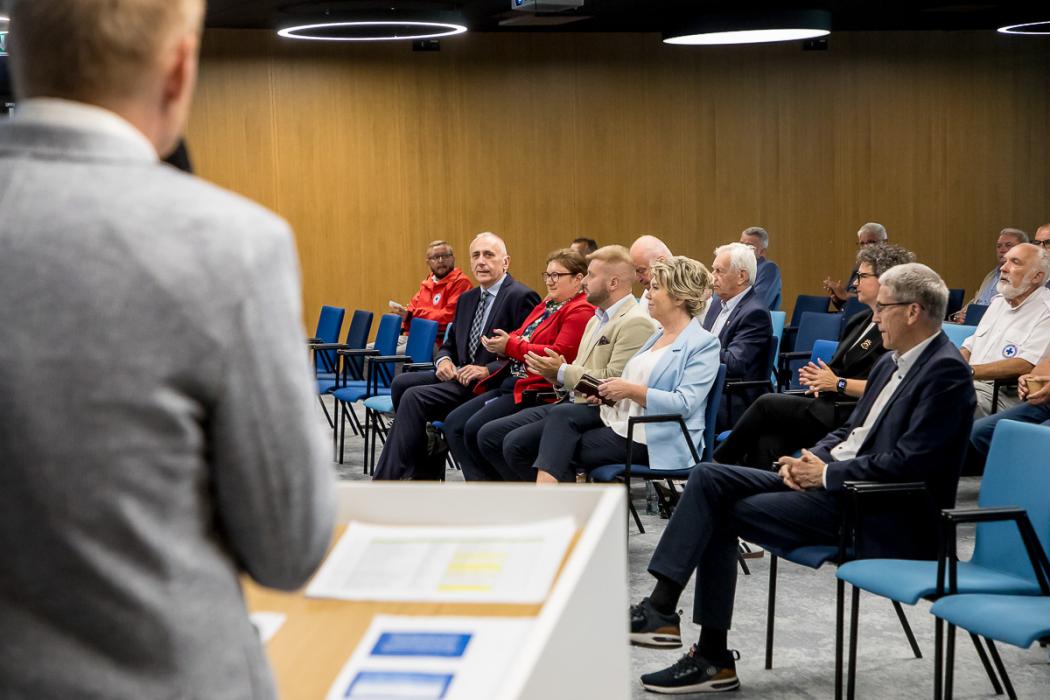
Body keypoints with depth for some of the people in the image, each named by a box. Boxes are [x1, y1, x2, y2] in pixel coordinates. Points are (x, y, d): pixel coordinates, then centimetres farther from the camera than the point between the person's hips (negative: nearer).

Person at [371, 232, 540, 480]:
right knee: (401, 382, -8)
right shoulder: (467, 299, 18)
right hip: (460, 375, 9)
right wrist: (443, 360, 0)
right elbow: (450, 344, 23)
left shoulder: (522, 297, -9)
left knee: (414, 397, -20)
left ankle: (386, 487, -16)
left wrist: (487, 370, -23)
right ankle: (423, 472, -3)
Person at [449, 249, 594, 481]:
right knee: (453, 423, -3)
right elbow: (520, 338, 21)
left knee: (476, 428, -23)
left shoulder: (581, 311, -9)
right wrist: (500, 344, -3)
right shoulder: (546, 305, 22)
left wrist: (511, 346, -16)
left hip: (538, 390, -10)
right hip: (510, 383, 10)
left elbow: (559, 355, -20)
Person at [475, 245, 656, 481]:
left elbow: (613, 380, -20)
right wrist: (559, 378, 3)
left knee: (516, 443, -23)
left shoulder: (635, 323, -11)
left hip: (597, 413, -10)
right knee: (488, 435, 1)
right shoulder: (596, 320, 22)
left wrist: (562, 372, -12)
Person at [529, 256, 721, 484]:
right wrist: (608, 390, 5)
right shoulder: (658, 336, 21)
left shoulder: (705, 344, -7)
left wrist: (631, 390, -19)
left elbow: (684, 404, -18)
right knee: (561, 414, -18)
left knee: (563, 450, -17)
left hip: (654, 438, -8)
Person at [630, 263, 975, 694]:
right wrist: (810, 460, 0)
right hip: (830, 479, 9)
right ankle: (662, 606, -11)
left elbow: (907, 463, -22)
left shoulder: (946, 372, -15)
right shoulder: (891, 362, 16)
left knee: (722, 513, -13)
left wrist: (826, 473, -15)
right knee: (708, 478, -6)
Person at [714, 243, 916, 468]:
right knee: (764, 443, -19)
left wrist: (838, 383, -14)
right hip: (827, 405, 8)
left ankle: (718, 461, -2)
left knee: (767, 403, -17)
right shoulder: (859, 321, 22)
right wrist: (819, 380, 4)